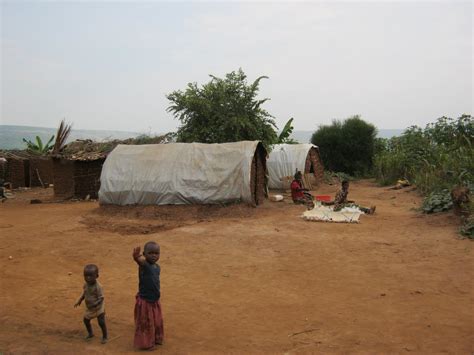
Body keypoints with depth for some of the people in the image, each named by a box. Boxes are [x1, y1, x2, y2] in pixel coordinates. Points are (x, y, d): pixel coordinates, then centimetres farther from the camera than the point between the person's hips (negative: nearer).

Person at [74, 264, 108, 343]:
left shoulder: (98, 286, -29)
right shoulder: (86, 285, -8)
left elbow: (101, 298, -26)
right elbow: (84, 293, 11)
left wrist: (94, 304, -37)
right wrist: (79, 300, 4)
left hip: (98, 308, -7)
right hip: (89, 308, 7)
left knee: (101, 322, -1)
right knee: (86, 320, 19)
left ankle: (104, 337, 19)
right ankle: (90, 333, 44)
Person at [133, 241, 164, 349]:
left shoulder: (157, 267, 1)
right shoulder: (144, 265, -22)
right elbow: (140, 260, -47)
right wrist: (136, 256, -70)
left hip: (155, 300, 8)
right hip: (144, 301, -7)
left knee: (157, 322, 23)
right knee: (145, 324, 10)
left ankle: (156, 339, 44)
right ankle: (145, 343, 30)